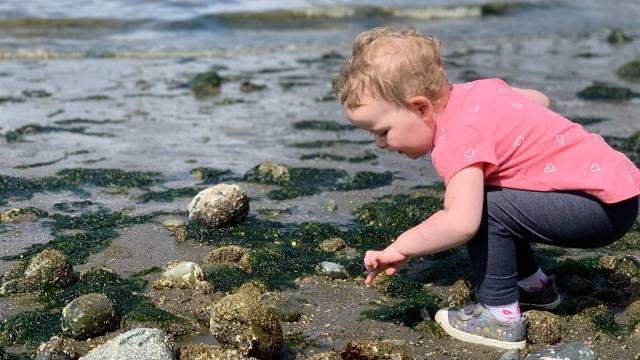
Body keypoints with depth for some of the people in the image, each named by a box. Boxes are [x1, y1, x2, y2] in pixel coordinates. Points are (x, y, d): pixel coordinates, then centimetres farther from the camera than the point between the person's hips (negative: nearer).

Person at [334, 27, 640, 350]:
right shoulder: (478, 89, 3)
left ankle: (501, 317, -8)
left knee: (486, 209, -21)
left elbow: (461, 222, -37)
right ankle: (534, 285, 28)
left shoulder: (455, 140, -24)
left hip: (606, 207, -10)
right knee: (480, 198, 14)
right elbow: (539, 99, 19)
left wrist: (399, 248, -23)